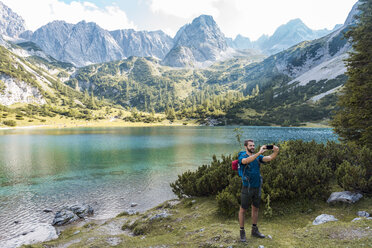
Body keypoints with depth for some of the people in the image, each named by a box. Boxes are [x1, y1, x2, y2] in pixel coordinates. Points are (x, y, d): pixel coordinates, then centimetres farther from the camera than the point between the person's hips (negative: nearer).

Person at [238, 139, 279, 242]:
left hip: (257, 187, 5)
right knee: (243, 210, 5)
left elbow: (269, 158, -11)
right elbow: (246, 161, -34)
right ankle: (242, 232, 18)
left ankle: (254, 230, 32)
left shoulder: (258, 157, 4)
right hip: (247, 188, -5)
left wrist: (275, 152, -32)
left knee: (255, 208, 17)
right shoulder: (242, 156, -10)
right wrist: (259, 153, -43)